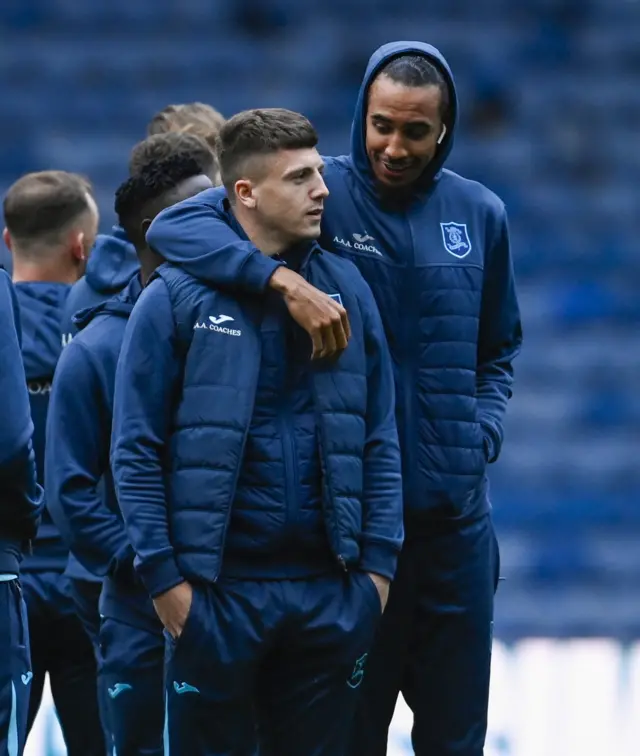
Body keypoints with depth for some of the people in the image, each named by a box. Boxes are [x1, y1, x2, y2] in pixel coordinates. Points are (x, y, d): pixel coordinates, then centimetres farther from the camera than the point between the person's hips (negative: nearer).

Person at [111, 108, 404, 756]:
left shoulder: (346, 289, 8)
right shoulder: (176, 299, -4)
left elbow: (379, 439, 10)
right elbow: (135, 450, -5)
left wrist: (378, 561, 3)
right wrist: (163, 575, -10)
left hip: (330, 594, 4)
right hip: (218, 593, -3)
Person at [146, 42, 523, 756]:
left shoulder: (480, 214, 7)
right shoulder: (322, 191, -5)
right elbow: (173, 226, -17)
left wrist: (480, 437, 1)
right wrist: (284, 280, -30)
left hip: (456, 510, 3)